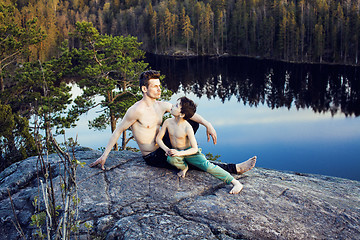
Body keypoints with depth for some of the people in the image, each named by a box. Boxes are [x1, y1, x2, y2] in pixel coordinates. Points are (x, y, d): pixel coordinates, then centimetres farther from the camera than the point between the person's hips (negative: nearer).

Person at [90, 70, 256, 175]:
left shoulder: (162, 105, 2)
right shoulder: (136, 110, -19)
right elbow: (118, 131, -13)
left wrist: (207, 124, -14)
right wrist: (104, 156, -14)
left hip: (164, 146, 8)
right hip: (153, 157, -8)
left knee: (193, 122, -2)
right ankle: (235, 169, -11)